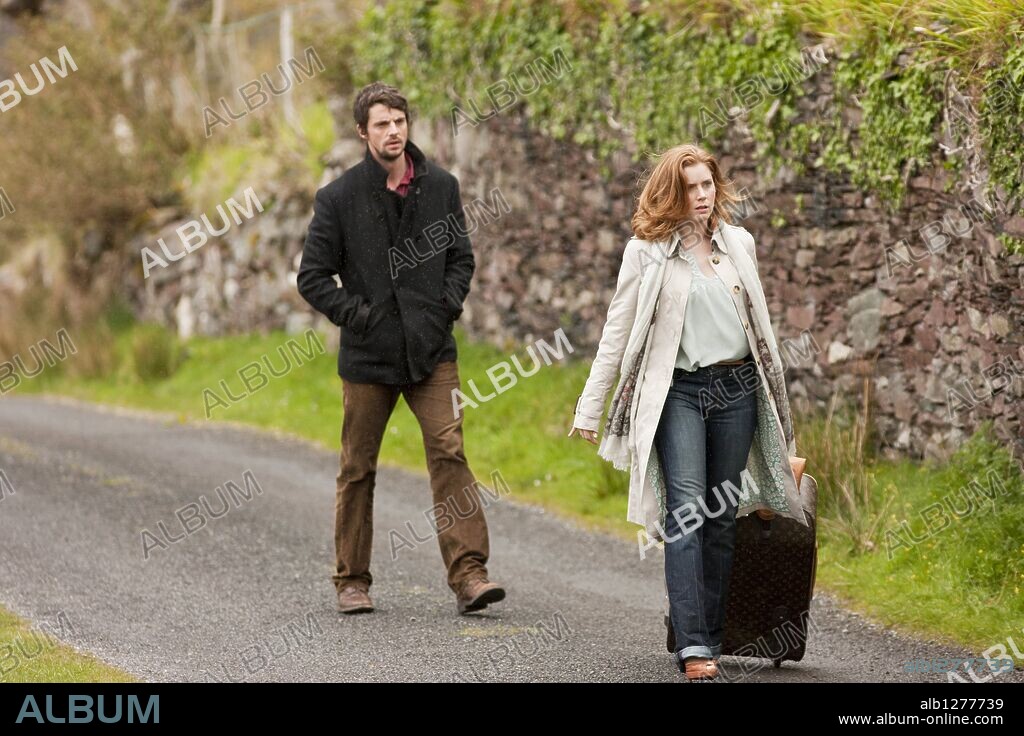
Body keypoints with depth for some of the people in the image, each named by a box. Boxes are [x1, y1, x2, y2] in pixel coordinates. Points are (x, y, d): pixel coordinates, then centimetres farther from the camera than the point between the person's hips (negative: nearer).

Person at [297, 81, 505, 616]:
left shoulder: (440, 186, 5)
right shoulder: (339, 198, -3)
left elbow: (460, 258, 15)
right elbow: (312, 276, 0)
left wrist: (448, 306, 0)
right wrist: (356, 315, -9)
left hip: (431, 351, 1)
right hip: (368, 355, -1)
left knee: (449, 452, -12)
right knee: (358, 467, 7)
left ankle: (468, 575, -14)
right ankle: (351, 581, 19)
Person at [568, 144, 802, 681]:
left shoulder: (739, 243, 11)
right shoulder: (646, 252, 0)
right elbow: (617, 332, 2)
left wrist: (775, 393, 20)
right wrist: (589, 408, 0)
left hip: (737, 387, 4)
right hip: (678, 391, -4)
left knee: (722, 515, 5)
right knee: (686, 510, -14)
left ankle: (711, 633, 12)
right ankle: (692, 645, -19)